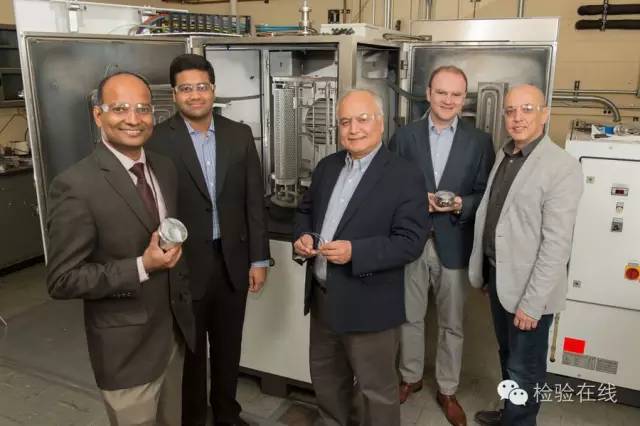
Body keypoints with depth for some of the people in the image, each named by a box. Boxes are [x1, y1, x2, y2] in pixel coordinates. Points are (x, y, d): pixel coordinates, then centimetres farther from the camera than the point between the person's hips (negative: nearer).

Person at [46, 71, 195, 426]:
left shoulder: (165, 169, 2)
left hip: (174, 332, 6)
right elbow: (62, 280, -18)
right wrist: (142, 267, -26)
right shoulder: (75, 186, -20)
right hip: (126, 348, -6)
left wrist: (178, 287, 13)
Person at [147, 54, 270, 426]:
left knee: (228, 346, 19)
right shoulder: (158, 140, -10)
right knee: (190, 351, 15)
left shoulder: (240, 135, 1)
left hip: (233, 260, 3)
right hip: (184, 264, -3)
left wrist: (259, 258, 1)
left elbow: (254, 200, 2)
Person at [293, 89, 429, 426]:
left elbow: (411, 242, -19)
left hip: (369, 305, -6)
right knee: (325, 375, 25)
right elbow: (305, 210, 16)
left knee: (377, 388, 12)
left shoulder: (405, 176, -14)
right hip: (322, 297, 7)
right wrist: (302, 236, -5)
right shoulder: (327, 166, 6)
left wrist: (354, 252, -28)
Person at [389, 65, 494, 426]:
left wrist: (460, 204, -20)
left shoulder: (479, 141, -1)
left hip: (454, 245, 0)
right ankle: (411, 377, 38)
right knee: (410, 317, 16)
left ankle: (447, 390, 32)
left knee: (452, 324, 13)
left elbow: (485, 195, -1)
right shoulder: (405, 136, 0)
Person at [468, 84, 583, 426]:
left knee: (524, 368, 10)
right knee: (508, 356, 24)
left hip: (529, 286, -7)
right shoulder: (505, 154, 6)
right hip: (497, 274, 7)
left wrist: (532, 302, -20)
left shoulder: (562, 167, -19)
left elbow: (556, 243, -21)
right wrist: (485, 269, 10)